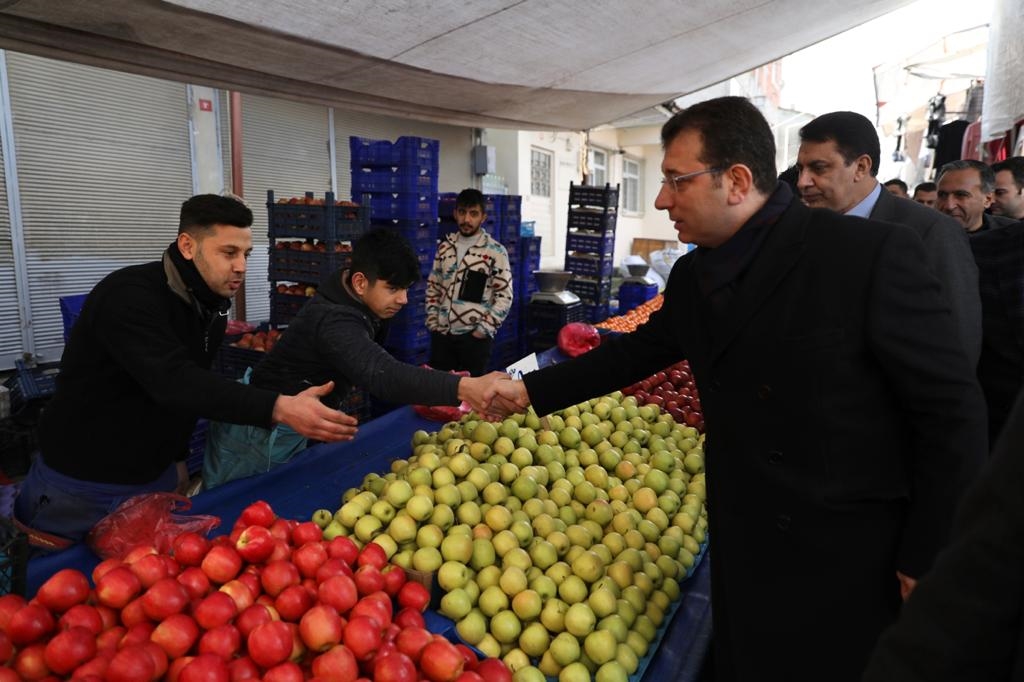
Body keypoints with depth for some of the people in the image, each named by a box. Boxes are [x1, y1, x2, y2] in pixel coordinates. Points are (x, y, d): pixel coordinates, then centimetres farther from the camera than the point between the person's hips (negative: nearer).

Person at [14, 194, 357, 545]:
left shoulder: (212, 305, 0)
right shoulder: (128, 296, -26)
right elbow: (174, 381, -40)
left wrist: (177, 458, 11)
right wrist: (279, 408, -50)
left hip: (155, 476, 7)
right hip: (80, 482, -7)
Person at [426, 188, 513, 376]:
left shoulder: (495, 251, -7)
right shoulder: (445, 246, 7)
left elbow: (505, 296, -9)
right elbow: (433, 286, 14)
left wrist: (483, 330, -12)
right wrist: (432, 321, 5)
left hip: (474, 336, -4)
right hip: (442, 334, 4)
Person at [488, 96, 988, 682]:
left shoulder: (873, 254, -18)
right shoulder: (692, 276, 1)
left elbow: (952, 409, -14)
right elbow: (637, 351, 14)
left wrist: (928, 561, -12)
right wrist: (531, 390, 12)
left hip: (854, 561, -5)